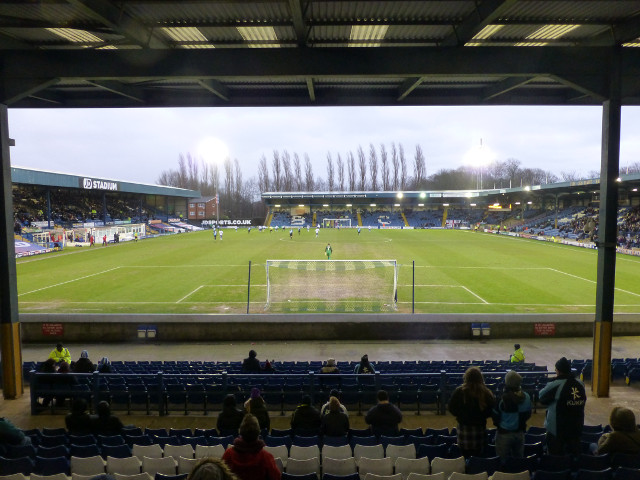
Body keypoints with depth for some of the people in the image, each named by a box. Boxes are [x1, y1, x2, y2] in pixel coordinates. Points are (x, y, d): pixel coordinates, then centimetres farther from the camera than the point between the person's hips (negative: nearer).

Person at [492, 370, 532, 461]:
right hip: (520, 432, 4)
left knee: (503, 460, 9)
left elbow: (495, 417, -10)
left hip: (504, 433, -4)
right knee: (519, 458, 19)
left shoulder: (501, 398, -21)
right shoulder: (526, 397, -8)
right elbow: (528, 415, 5)